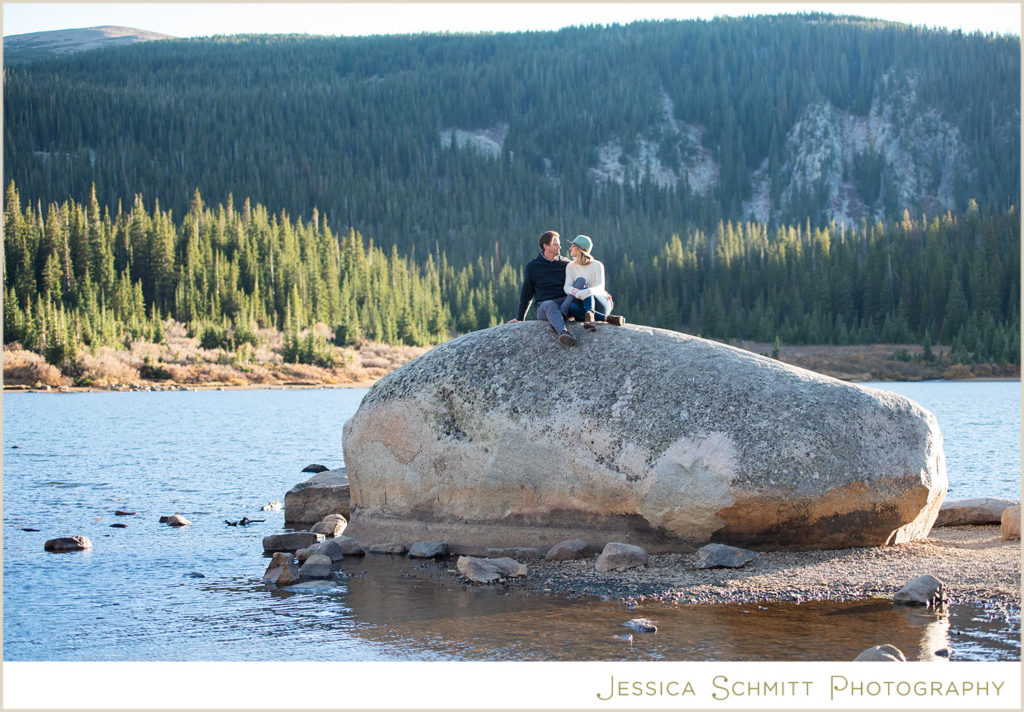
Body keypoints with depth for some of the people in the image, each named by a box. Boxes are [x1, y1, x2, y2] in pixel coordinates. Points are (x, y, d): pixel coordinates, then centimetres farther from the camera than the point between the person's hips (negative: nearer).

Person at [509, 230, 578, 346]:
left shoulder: (566, 264, 15)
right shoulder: (532, 266, 10)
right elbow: (526, 293, 14)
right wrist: (520, 318, 12)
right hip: (543, 305, -1)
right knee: (551, 305, -40)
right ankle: (564, 332, -70)